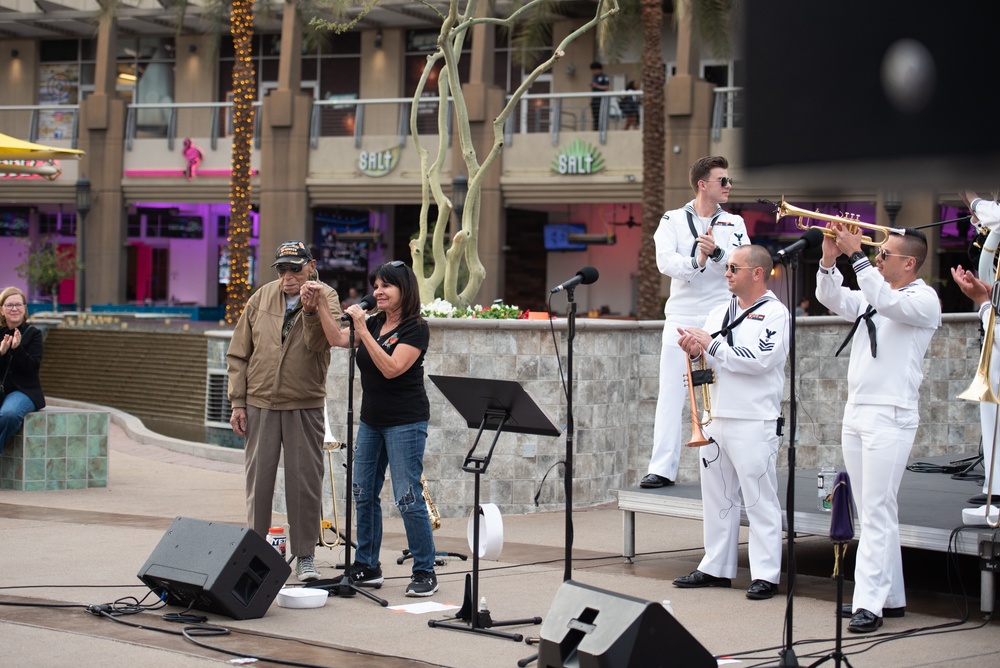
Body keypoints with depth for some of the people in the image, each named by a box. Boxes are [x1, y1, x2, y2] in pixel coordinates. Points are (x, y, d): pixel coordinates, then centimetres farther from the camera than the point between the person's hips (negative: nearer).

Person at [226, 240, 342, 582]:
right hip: (260, 403, 2)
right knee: (259, 478, 6)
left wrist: (311, 311, -34)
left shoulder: (326, 297, -1)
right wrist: (237, 402, 2)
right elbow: (238, 354, 7)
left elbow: (319, 343, -18)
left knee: (305, 481, 0)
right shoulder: (261, 298, 5)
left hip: (305, 406, -2)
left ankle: (304, 556, 8)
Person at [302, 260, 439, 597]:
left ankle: (425, 572, 1)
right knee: (363, 494, 10)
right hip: (371, 420, 8)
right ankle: (367, 567, 21)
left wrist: (362, 329, -23)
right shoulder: (375, 323, 11)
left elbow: (391, 368, -21)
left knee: (408, 498, -8)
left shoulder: (416, 329, -11)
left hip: (405, 423, -8)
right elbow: (338, 339, 4)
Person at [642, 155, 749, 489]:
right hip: (682, 317, -1)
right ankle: (663, 468, -3)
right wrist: (696, 262, -25)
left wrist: (717, 252, -23)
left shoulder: (734, 224, 10)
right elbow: (665, 261, -8)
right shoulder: (673, 220, 7)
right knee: (671, 394, -3)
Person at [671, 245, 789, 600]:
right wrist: (693, 348, -8)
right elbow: (703, 351, 16)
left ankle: (765, 574, -2)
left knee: (760, 500, -4)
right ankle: (716, 567, 19)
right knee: (717, 497, 11)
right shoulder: (720, 312, 16)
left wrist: (711, 344, -13)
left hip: (754, 422, -7)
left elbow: (759, 359, -18)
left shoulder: (774, 313, -5)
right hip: (715, 420, 7)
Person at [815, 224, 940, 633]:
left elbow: (887, 302, -24)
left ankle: (869, 603, -13)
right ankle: (891, 597, 18)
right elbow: (831, 298, 11)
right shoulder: (871, 297, 16)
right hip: (856, 412, 8)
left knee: (878, 512, -11)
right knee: (873, 511, 11)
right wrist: (829, 260, -4)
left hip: (890, 417, -8)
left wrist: (856, 255, -24)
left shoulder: (923, 299, -7)